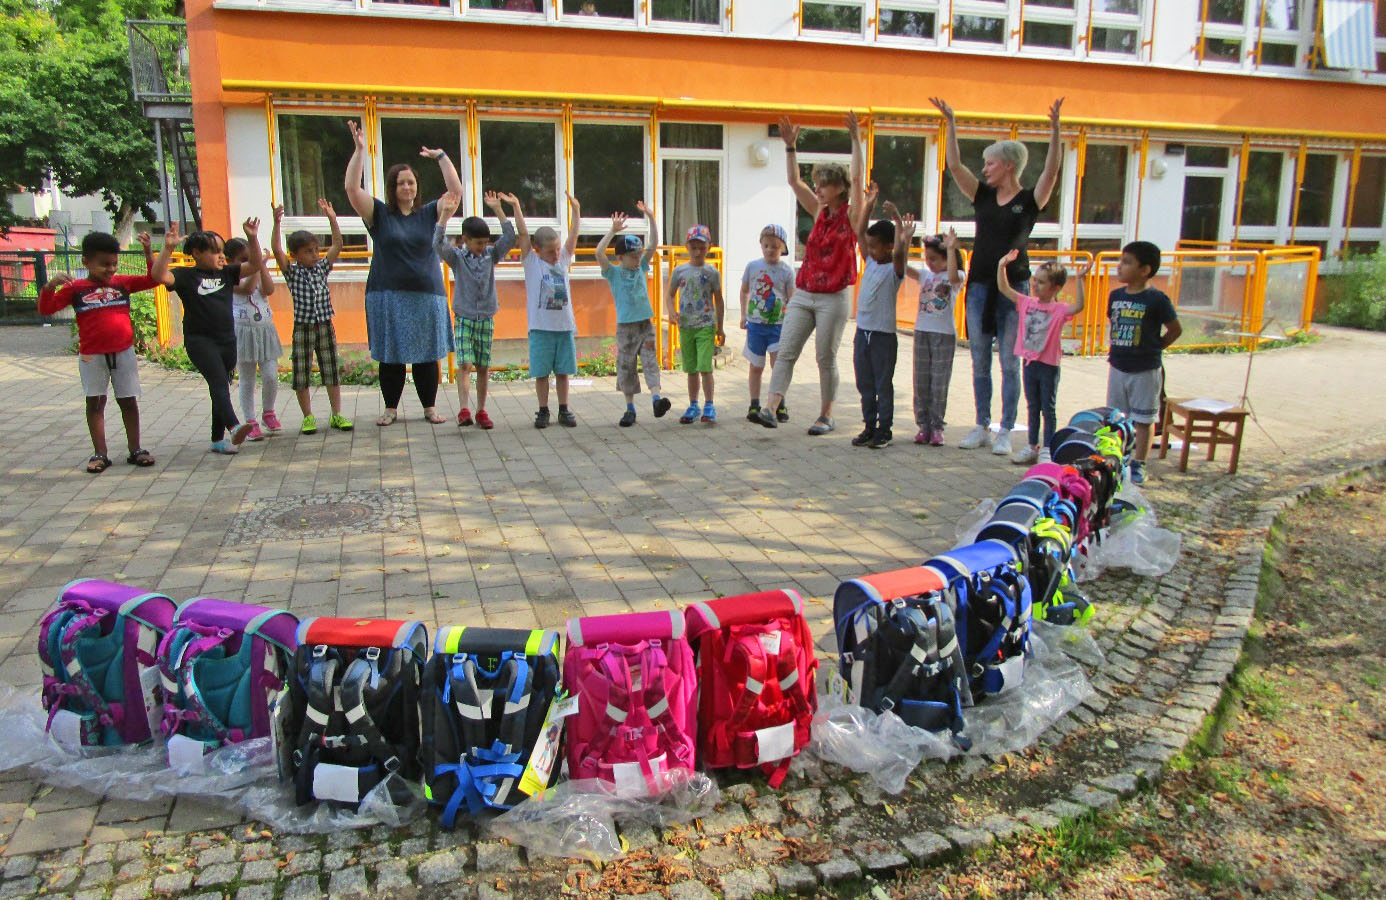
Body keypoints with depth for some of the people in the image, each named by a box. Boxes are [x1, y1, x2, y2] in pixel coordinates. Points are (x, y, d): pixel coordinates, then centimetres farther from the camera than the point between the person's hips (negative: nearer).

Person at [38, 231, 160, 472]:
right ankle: (100, 454, 11)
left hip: (123, 352, 1)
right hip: (91, 355, -1)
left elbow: (153, 280, 4)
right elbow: (45, 309, -5)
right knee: (95, 402, 6)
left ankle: (135, 450, 16)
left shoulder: (123, 283, 4)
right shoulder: (75, 289, -2)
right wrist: (50, 285, -22)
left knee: (128, 401, 8)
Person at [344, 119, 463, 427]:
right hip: (388, 296, -1)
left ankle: (429, 407, 17)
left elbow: (456, 191, 0)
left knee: (427, 355, 5)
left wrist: (441, 157, -2)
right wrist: (359, 150, -11)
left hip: (426, 295, 1)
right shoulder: (379, 214, 3)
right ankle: (391, 408, 16)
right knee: (390, 355, 4)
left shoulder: (428, 214, 7)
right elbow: (352, 188, -7)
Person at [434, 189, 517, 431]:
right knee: (465, 364, -14)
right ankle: (464, 410, -20)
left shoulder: (491, 255, 7)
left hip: (486, 318, 3)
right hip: (463, 318, -3)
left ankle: (481, 411, 14)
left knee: (483, 367, 6)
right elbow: (438, 244, -16)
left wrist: (498, 210, -8)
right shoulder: (456, 257, 0)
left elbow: (509, 238, -3)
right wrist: (445, 214, -22)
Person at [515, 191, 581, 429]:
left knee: (563, 371, 8)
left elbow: (573, 236, 12)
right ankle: (543, 411, 11)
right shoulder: (532, 262, 2)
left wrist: (576, 209, 10)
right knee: (541, 372, 1)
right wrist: (516, 207, -9)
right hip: (541, 328, -3)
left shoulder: (563, 260, 12)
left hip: (565, 326, 3)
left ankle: (564, 410, 16)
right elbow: (523, 233, -4)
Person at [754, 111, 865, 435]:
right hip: (803, 294, 5)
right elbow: (794, 181, 11)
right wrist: (790, 146, 4)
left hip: (834, 297, -5)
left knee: (826, 358, 1)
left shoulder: (851, 215, -2)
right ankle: (771, 407, -12)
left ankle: (826, 415, 13)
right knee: (786, 351, -6)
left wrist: (856, 139, -16)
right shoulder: (819, 212, 11)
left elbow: (857, 179, -14)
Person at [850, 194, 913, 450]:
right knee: (864, 384, 10)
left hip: (883, 335, -7)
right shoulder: (870, 262, 11)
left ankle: (884, 429, 8)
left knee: (883, 384, 1)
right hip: (863, 331, 7)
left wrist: (898, 221, -26)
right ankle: (869, 426, 19)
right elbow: (859, 232, 14)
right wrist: (869, 203, 10)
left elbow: (899, 252, -28)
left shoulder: (894, 268, -7)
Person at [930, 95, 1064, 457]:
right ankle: (982, 427, 18)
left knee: (1010, 363, 0)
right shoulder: (983, 196, 9)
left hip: (1013, 288, -4)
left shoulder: (1029, 200, -1)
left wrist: (1054, 128, -27)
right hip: (979, 285, 4)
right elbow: (954, 165, 2)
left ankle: (1005, 432, 7)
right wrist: (951, 123, -4)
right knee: (980, 362, 8)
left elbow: (1051, 170, -17)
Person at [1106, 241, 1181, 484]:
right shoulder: (1116, 295, 2)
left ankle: (1138, 465, 14)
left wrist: (1153, 348, -4)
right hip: (1117, 367, 6)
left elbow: (1176, 329, -5)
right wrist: (1116, 348, 8)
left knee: (1142, 420, 5)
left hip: (1145, 371, -5)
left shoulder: (1156, 299, -14)